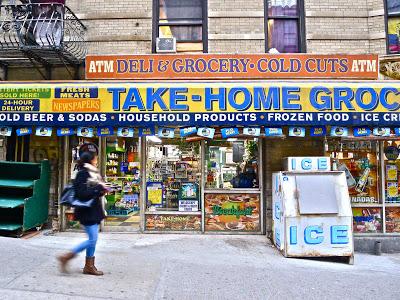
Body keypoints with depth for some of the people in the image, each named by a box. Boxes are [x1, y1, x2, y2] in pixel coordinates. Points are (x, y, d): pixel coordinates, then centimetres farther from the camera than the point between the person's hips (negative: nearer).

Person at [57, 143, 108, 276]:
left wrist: (102, 189, -1)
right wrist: (99, 189, -20)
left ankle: (89, 266, 24)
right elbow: (81, 192, -23)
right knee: (92, 239, -5)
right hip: (87, 211, -9)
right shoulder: (83, 173, -16)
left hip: (94, 211, 9)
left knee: (93, 239, 14)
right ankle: (66, 257, 8)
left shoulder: (94, 172, 11)